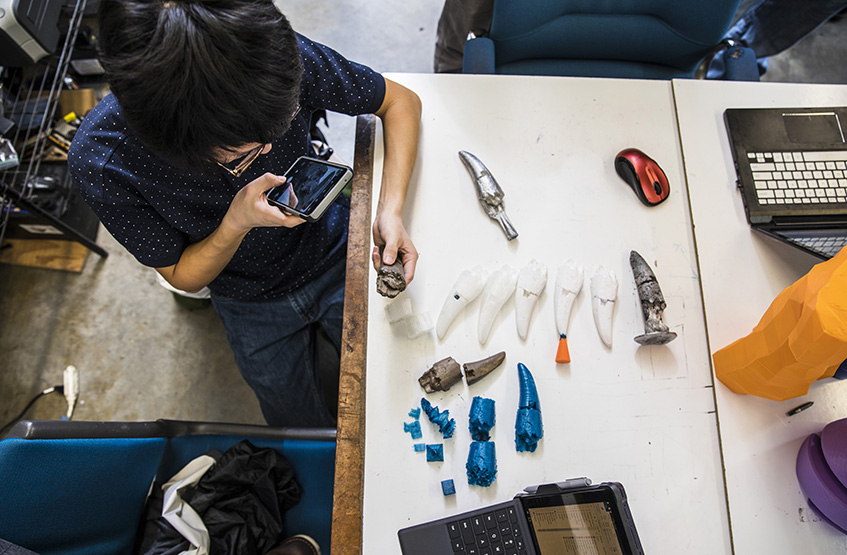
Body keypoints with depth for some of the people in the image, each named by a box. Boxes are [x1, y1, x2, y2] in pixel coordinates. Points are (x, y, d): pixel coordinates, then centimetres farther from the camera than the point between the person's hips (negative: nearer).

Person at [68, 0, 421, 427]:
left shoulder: (287, 58, -31)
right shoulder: (98, 162, -30)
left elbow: (401, 101, -15)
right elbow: (183, 277, -15)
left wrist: (391, 210, -30)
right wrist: (237, 223, -37)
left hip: (340, 260, 1)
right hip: (254, 306, 1)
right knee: (303, 428, 20)